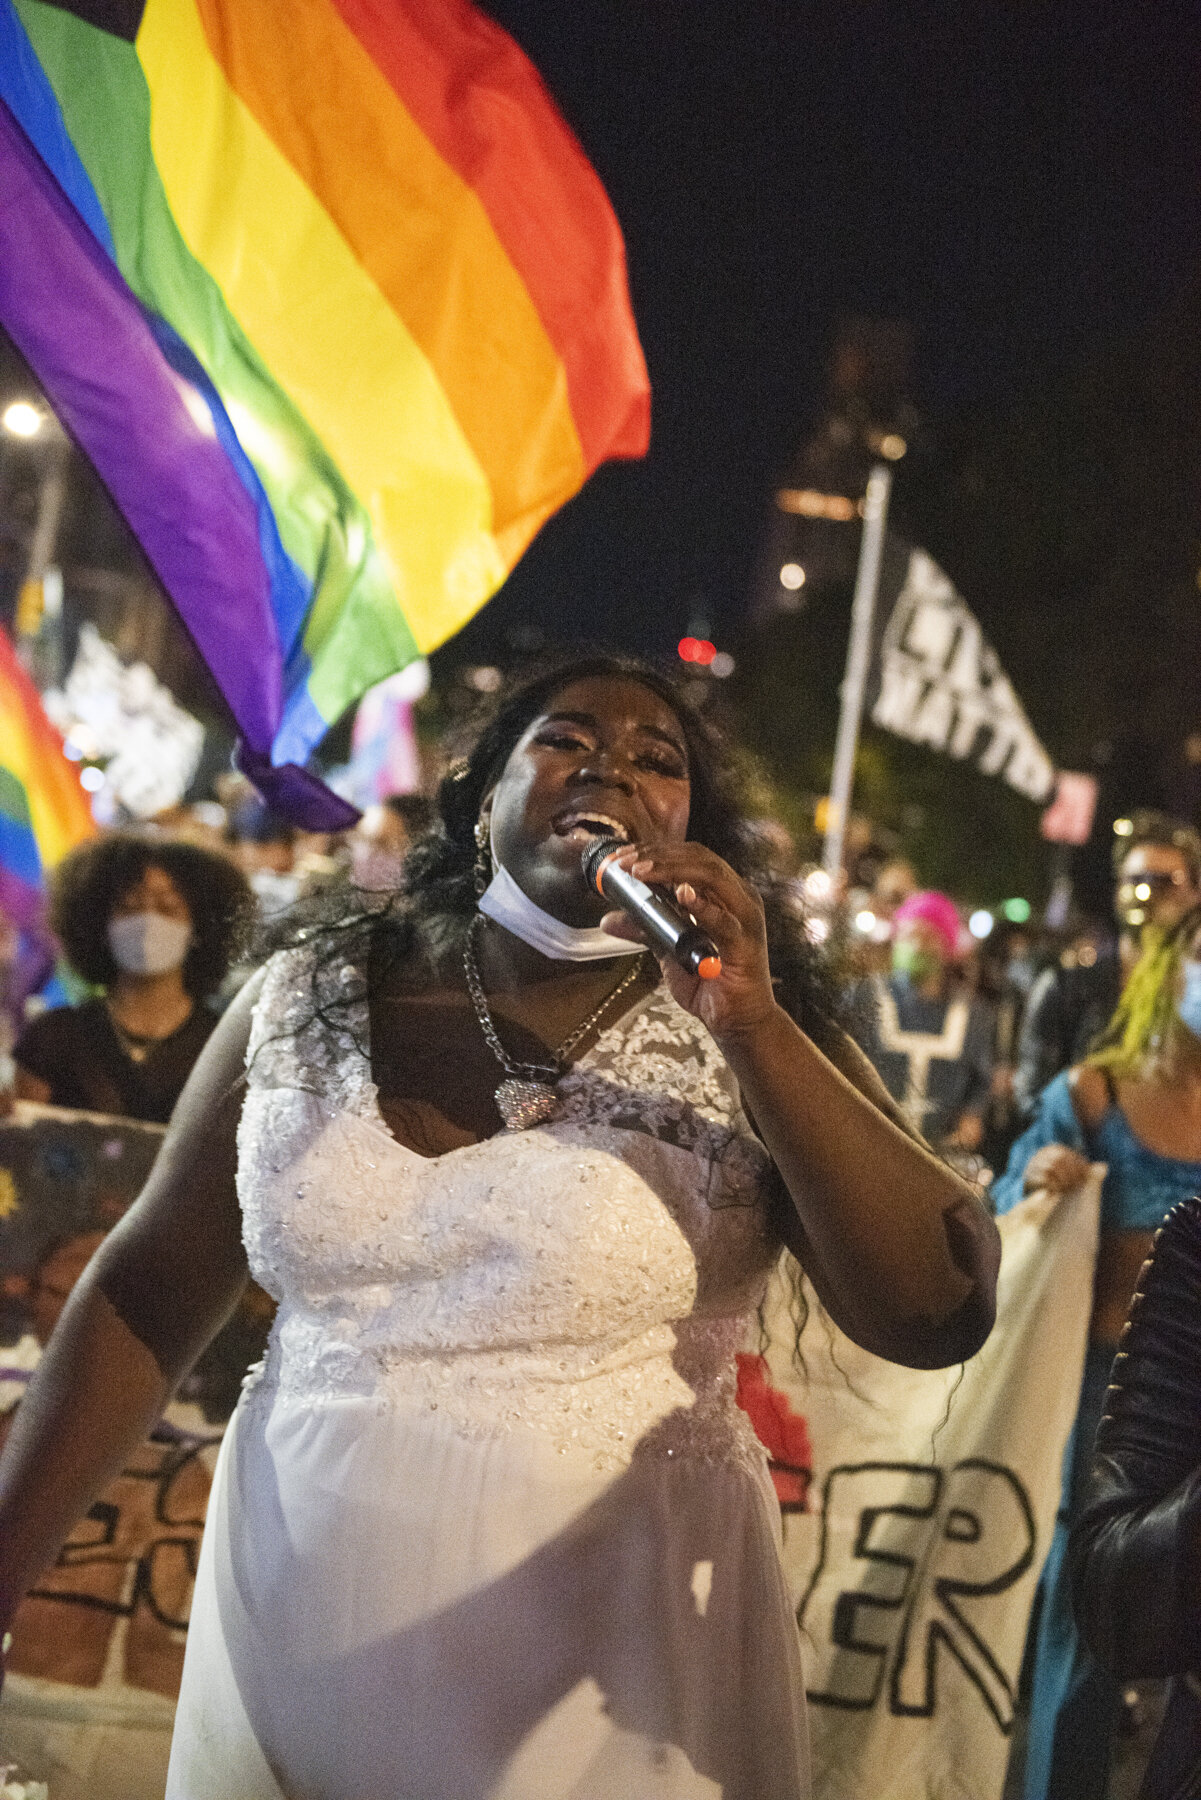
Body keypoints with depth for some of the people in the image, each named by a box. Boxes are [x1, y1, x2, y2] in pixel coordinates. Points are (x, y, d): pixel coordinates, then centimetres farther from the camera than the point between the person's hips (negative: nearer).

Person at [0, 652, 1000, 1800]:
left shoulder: (752, 1044, -3)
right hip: (289, 1641, 2)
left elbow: (938, 1317, -13)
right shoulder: (306, 1001, 2)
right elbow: (147, 1297, 5)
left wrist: (752, 1027, -20)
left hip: (606, 1679, -2)